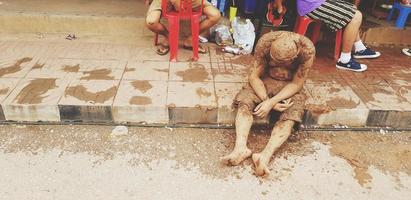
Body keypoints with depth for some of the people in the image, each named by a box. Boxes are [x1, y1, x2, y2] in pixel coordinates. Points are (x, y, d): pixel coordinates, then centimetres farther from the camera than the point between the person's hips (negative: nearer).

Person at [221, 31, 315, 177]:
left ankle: (265, 156, -43)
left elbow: (297, 84, -18)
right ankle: (240, 147, -40)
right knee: (245, 103, -26)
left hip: (290, 86, -1)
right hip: (264, 80, 1)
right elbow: (254, 76, -16)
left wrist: (272, 101, -29)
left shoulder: (307, 50, -26)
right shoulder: (265, 42, -23)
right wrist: (266, 100, -29)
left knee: (290, 117, -28)